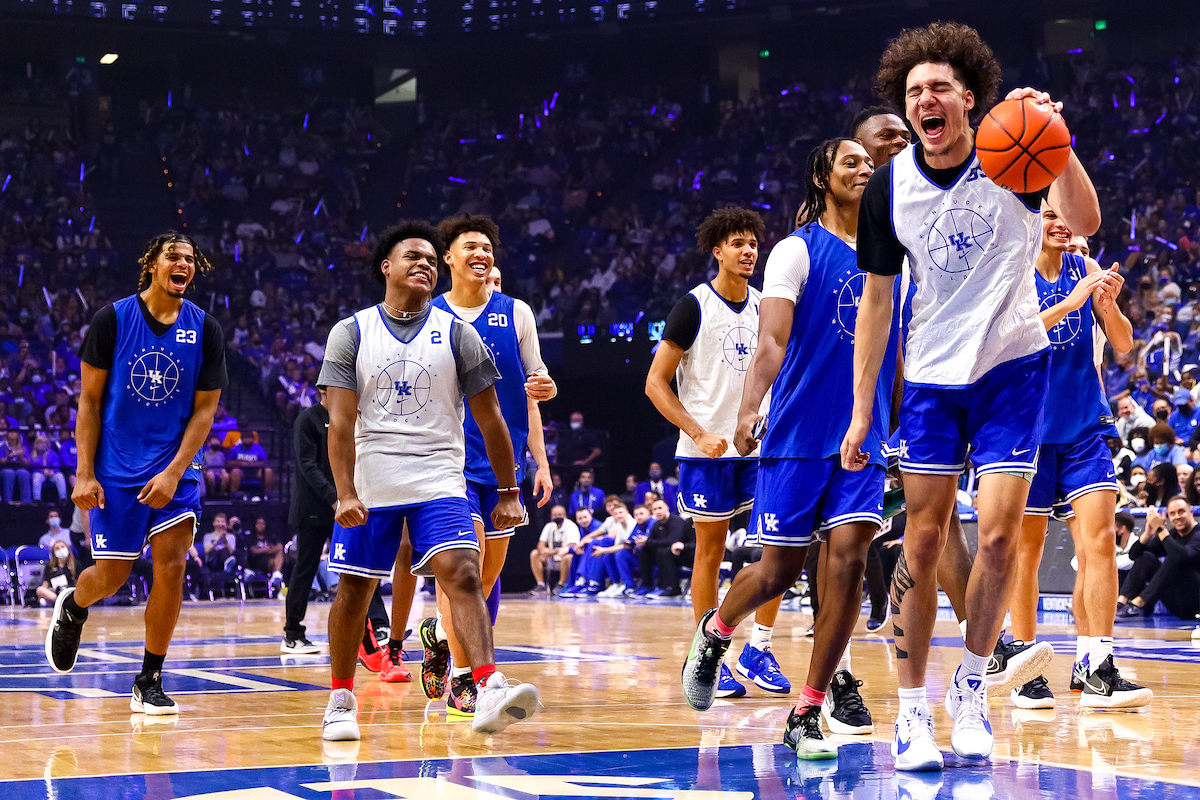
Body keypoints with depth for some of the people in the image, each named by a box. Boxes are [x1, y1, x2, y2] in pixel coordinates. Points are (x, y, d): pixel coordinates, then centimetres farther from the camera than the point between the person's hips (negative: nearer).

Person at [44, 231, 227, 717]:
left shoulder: (205, 330, 0)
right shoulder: (113, 320, -5)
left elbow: (204, 410, 1)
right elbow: (90, 400, -2)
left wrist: (174, 472, -11)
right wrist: (84, 474, -8)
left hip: (174, 470, 2)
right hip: (115, 470, -2)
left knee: (171, 568, -9)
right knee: (112, 575, 2)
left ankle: (149, 683, 4)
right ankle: (72, 608, 39)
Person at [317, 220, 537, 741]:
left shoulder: (456, 333, 4)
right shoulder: (351, 334, 2)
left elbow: (489, 419, 6)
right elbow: (341, 421, -4)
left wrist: (508, 492, 4)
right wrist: (346, 493, -15)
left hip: (439, 484, 0)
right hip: (370, 486, 1)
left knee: (462, 575, -19)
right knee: (353, 590, 7)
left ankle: (489, 692, -31)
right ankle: (341, 700, 25)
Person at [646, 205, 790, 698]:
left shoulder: (766, 305, 9)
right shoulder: (694, 306, -7)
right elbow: (656, 383, -8)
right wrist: (699, 434, -16)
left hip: (760, 444, 5)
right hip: (707, 450, -5)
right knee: (711, 550, 2)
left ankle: (758, 651, 7)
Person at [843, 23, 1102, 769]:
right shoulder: (889, 188, -4)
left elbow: (1085, 222, -29)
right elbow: (877, 301, 4)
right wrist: (861, 414, 2)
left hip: (1012, 366, -2)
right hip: (932, 375, 2)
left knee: (998, 538, -7)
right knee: (922, 544, 0)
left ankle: (972, 685, 15)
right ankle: (913, 709, 9)